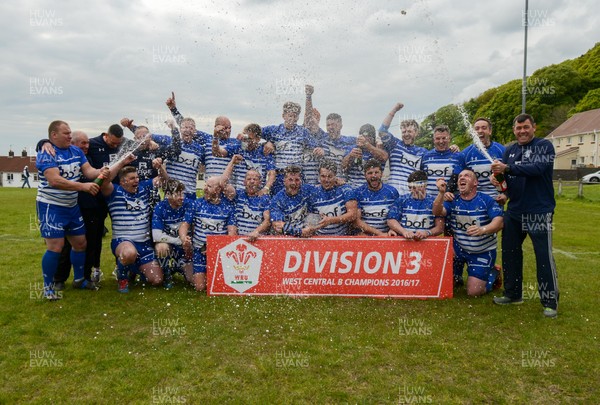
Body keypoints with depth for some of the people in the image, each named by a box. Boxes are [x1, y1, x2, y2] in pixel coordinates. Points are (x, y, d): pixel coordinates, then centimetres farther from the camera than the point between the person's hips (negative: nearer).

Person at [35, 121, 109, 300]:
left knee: (80, 243, 13)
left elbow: (88, 170, -2)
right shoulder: (46, 153, -16)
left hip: (72, 206, 7)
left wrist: (100, 172, -25)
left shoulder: (76, 151, 5)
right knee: (55, 247, -9)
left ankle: (79, 279, 31)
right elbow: (54, 180, -28)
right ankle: (48, 287, 7)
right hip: (51, 206, -7)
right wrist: (84, 186, -33)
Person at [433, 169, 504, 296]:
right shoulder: (453, 201, -5)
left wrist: (482, 230, -44)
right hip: (459, 248, 4)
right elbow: (437, 212, -22)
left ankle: (493, 273, 23)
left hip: (483, 252, -3)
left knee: (473, 292, -8)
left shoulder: (486, 200, -14)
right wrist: (441, 193, -38)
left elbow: (499, 222, -24)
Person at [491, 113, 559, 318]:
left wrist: (507, 168, -30)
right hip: (514, 211, 6)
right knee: (509, 252, 12)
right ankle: (513, 294, 27)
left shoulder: (544, 146, -5)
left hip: (539, 211, -6)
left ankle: (550, 301, 10)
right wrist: (496, 178, -15)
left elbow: (538, 168, -22)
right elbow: (504, 175, 8)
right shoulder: (509, 151, 13)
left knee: (544, 256, -3)